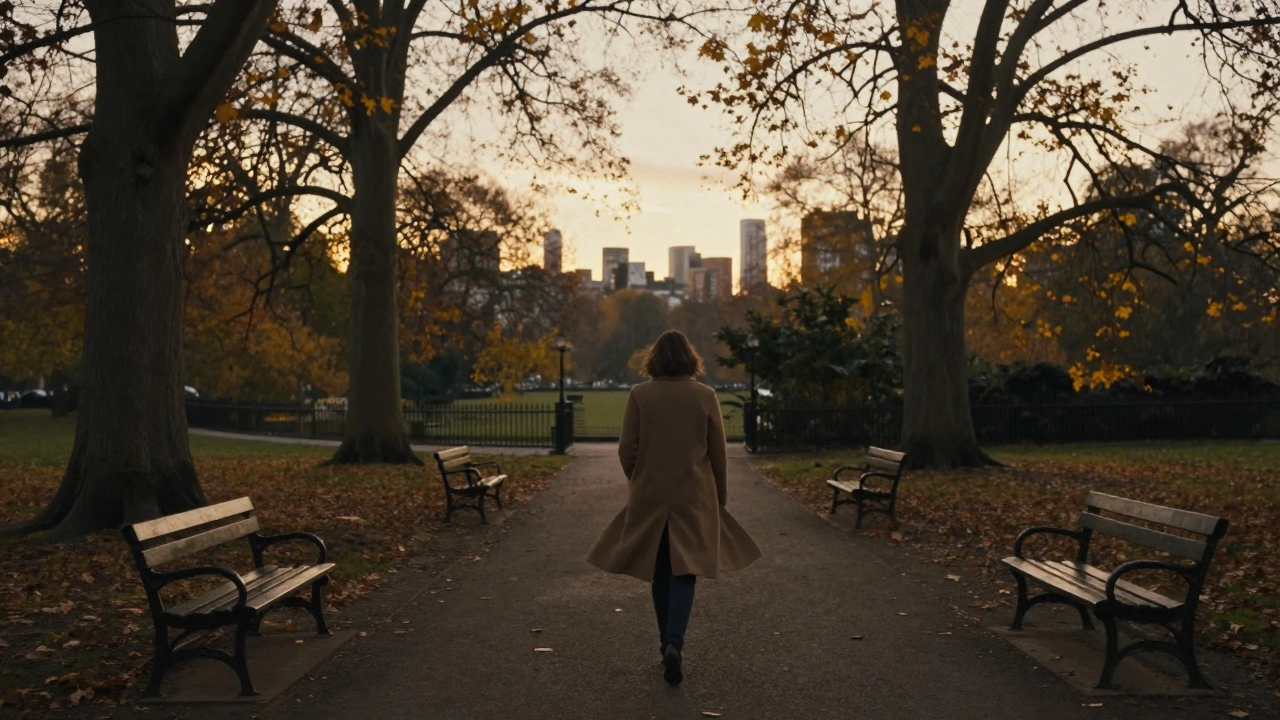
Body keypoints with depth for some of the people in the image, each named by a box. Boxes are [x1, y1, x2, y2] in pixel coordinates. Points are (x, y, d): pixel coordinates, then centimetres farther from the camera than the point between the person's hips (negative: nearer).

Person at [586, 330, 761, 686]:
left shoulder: (640, 394, -6)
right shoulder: (705, 395, -4)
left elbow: (626, 449, -4)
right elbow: (718, 452, 0)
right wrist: (720, 495, 12)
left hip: (650, 496, 1)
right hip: (694, 496, -1)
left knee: (660, 570, 14)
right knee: (686, 568, 3)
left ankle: (667, 641, 23)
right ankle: (674, 642, -13)